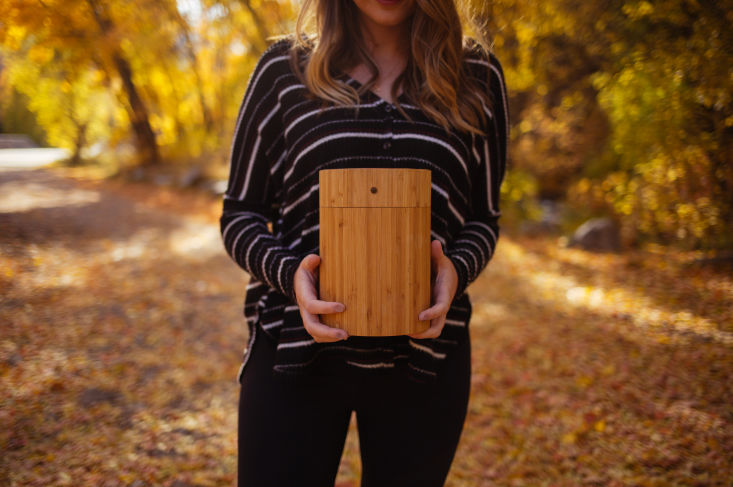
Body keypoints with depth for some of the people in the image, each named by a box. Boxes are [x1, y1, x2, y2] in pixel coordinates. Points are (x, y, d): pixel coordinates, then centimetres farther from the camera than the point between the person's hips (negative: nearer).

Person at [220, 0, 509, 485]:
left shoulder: (477, 75, 6)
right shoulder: (285, 68, 3)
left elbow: (483, 217, 12)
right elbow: (240, 212, 6)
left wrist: (456, 270, -10)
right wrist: (289, 272, -14)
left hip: (423, 356, 2)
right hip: (295, 354, -1)